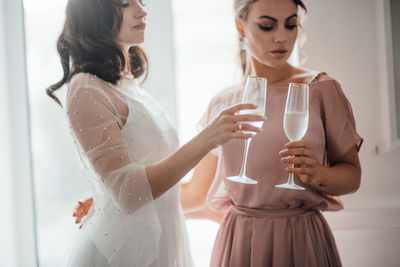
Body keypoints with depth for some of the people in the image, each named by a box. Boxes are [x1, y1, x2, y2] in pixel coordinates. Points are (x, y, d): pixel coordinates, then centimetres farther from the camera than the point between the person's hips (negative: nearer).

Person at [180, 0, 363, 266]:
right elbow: (197, 193, 12)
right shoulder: (222, 104, 3)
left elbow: (352, 175, 0)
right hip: (238, 242, 2)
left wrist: (315, 175, -19)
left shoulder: (320, 89, -4)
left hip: (301, 241, -2)